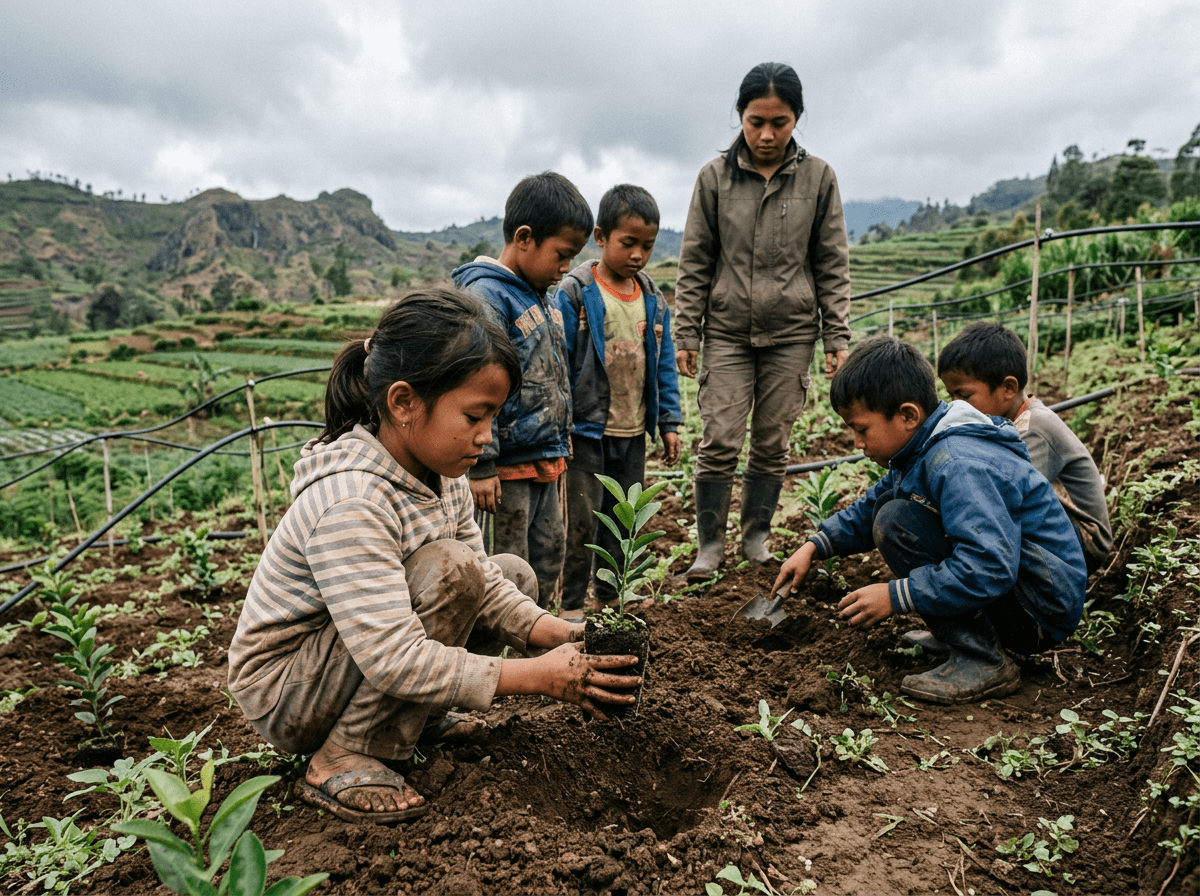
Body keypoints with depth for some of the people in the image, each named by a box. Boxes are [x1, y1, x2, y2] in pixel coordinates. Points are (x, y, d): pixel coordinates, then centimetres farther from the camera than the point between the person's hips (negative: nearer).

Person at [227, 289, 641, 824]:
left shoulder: (441, 472, -6)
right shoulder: (350, 504, -34)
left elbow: (484, 584, -3)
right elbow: (393, 659, -37)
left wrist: (562, 636, -19)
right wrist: (538, 676, -35)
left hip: (375, 655, 8)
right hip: (281, 690, -8)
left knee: (514, 574, 2)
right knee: (448, 568, -30)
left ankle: (409, 715, 9)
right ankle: (341, 760, -17)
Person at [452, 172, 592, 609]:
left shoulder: (542, 297, 12)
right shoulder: (485, 296, -18)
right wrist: (480, 465, -24)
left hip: (544, 460, 10)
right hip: (508, 465, -9)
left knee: (549, 556, 20)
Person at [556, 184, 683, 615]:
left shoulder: (653, 299, 7)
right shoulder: (574, 293, -10)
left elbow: (664, 364, 12)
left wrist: (669, 422, 10)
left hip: (633, 433, 6)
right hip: (587, 430, -5)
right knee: (581, 521, -3)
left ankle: (610, 593, 31)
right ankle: (571, 603, 12)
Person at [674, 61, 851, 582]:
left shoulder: (818, 178, 3)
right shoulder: (715, 177, 1)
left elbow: (832, 266, 5)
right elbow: (695, 263, 4)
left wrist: (837, 339, 1)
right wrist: (686, 334, 0)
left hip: (791, 334, 1)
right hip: (727, 331, 0)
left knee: (772, 443, 6)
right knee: (719, 441, -5)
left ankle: (756, 535, 23)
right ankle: (710, 543, 9)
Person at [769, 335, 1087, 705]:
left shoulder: (957, 466, -27)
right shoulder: (926, 447, 5)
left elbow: (990, 567, -35)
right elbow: (872, 506, 18)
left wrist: (896, 596, -28)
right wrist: (815, 546, 8)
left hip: (1046, 611, -10)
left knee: (897, 522, -23)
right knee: (889, 509, 14)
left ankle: (982, 661, -17)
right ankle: (960, 630, 11)